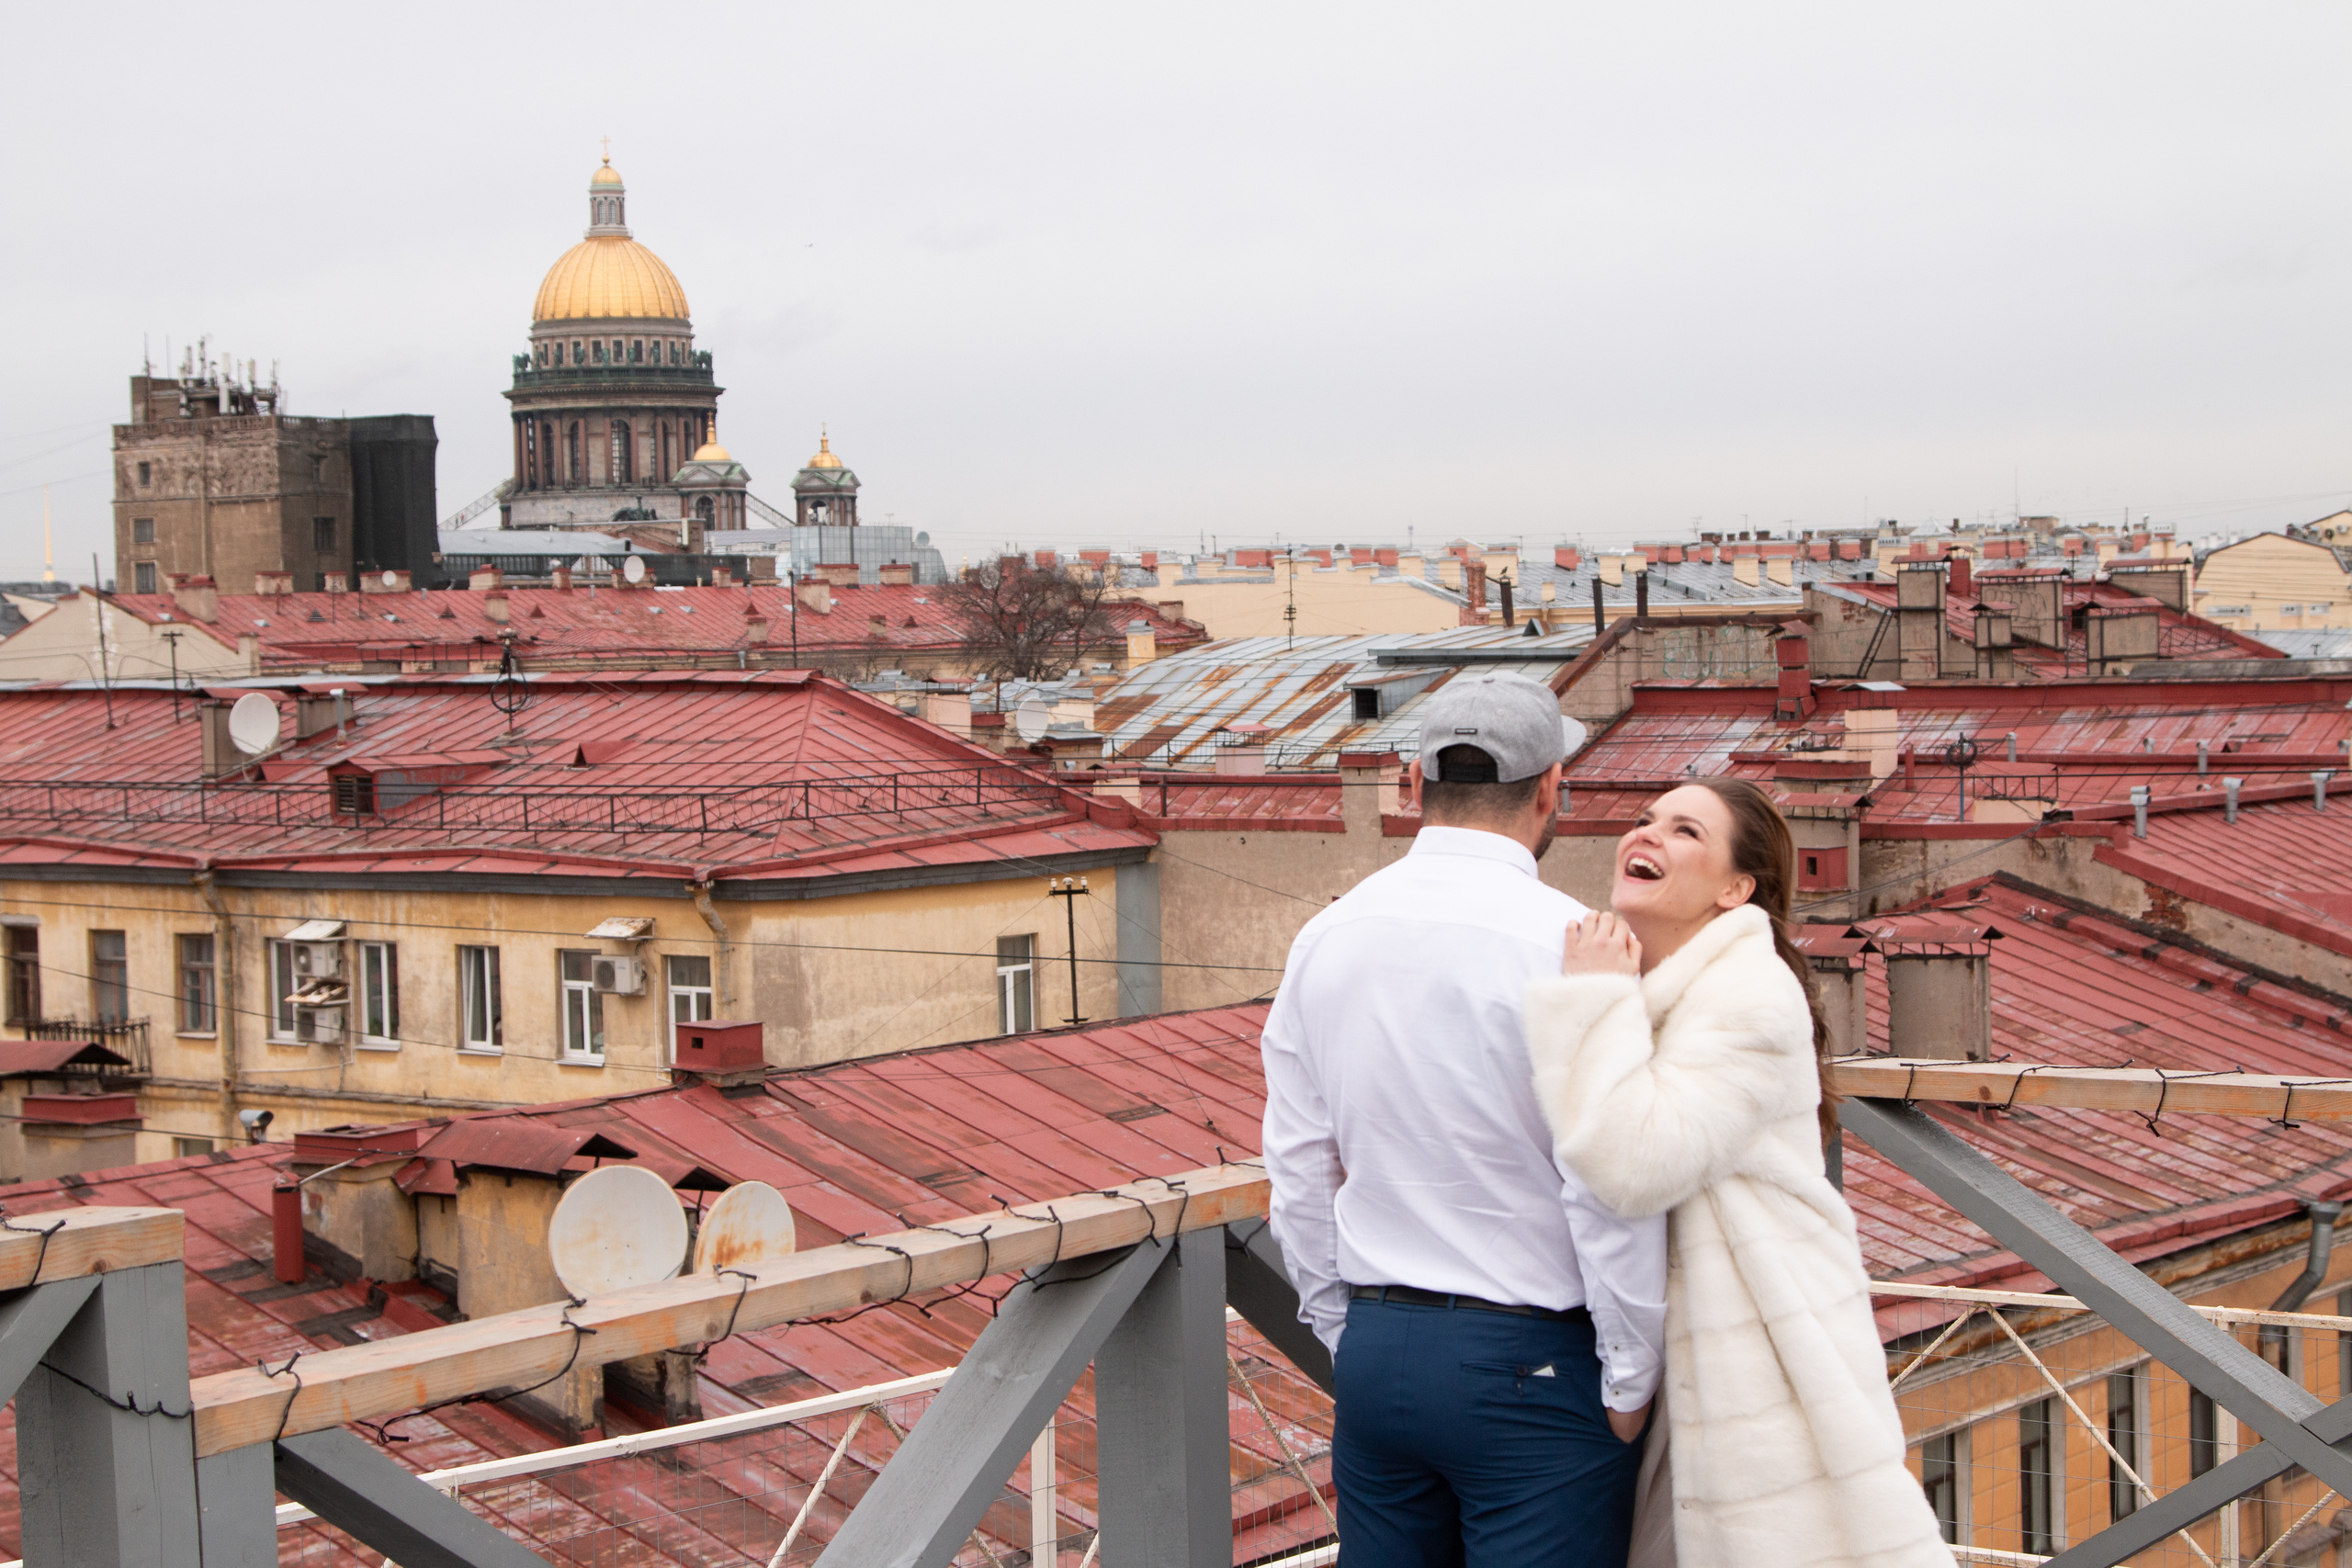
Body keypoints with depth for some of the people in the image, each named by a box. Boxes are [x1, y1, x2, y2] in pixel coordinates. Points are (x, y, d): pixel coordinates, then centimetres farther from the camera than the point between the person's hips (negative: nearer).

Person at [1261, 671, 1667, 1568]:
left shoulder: (1326, 938, 6)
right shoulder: (1565, 942, -14)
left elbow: (1299, 1173, 11)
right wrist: (1631, 1380, -6)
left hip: (1375, 1352, 6)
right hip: (1531, 1362, -6)